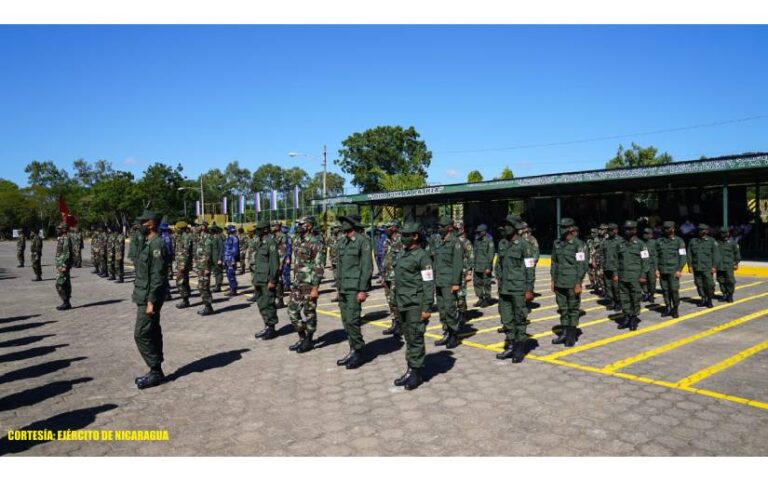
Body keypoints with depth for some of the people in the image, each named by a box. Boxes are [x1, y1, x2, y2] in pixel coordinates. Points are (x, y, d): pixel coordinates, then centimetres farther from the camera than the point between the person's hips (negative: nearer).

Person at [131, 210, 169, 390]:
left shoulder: (156, 244, -18)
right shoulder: (148, 242, 13)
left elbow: (158, 276, -22)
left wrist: (151, 301, -23)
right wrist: (146, 299, 19)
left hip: (149, 298, -10)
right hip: (144, 297, 10)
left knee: (141, 335, -6)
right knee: (152, 333, 13)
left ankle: (156, 372, 3)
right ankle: (156, 371, 21)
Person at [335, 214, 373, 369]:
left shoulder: (362, 241, -9)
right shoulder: (342, 242, 14)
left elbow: (367, 267, -13)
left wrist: (363, 290, -17)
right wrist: (338, 287, 16)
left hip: (355, 288, -8)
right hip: (343, 288, 8)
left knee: (352, 320, -9)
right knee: (346, 321, 10)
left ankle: (358, 353, 3)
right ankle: (353, 351, 20)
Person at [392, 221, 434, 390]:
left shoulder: (422, 256, -11)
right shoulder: (402, 254, 13)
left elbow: (428, 284, -14)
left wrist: (427, 308, -17)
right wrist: (396, 303, 19)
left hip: (415, 305, -8)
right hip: (402, 305, 8)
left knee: (415, 339, -2)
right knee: (408, 338, 14)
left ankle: (416, 372, 8)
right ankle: (410, 370, 23)